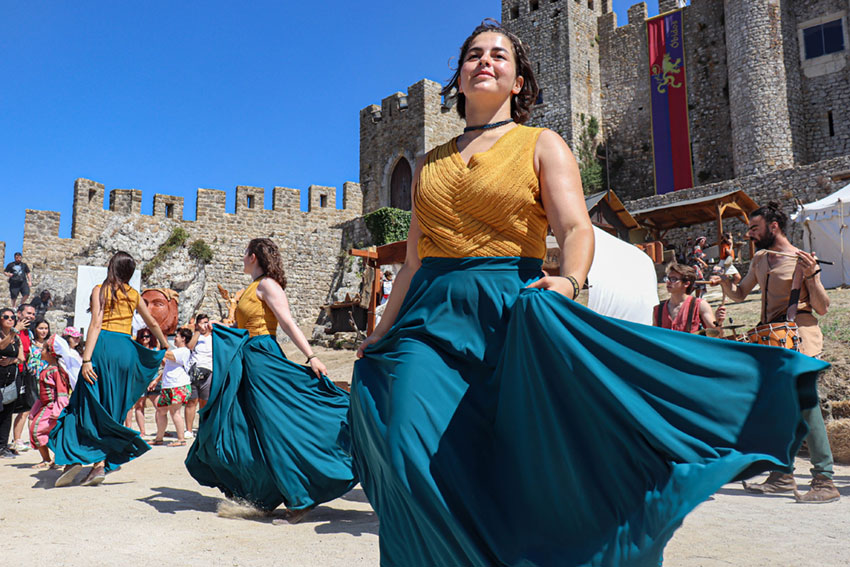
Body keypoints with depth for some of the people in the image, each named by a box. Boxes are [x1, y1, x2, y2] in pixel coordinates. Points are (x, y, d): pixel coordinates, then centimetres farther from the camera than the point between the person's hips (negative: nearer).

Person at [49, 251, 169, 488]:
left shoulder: (100, 290, 3)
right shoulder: (134, 294, 15)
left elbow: (96, 325, -9)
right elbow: (153, 324, 27)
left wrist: (86, 359, -12)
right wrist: (165, 347, 43)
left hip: (104, 346, -3)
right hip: (127, 349, 3)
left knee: (88, 404, 2)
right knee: (112, 408, 6)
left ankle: (74, 458, -7)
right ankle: (101, 464, 2)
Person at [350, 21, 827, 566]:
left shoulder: (541, 145, 7)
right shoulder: (429, 164, 18)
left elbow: (577, 229, -8)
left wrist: (569, 280, -29)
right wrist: (381, 335, 17)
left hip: (508, 316, -3)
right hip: (427, 322, 3)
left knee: (513, 468, -2)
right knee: (416, 459, -12)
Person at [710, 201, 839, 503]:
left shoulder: (800, 259, -6)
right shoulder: (759, 258, 15)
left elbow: (822, 308, -7)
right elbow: (739, 294, 24)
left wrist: (811, 275, -20)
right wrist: (725, 280, 4)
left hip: (799, 340, -7)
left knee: (806, 405, -12)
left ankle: (824, 481, -7)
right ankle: (783, 475, 19)